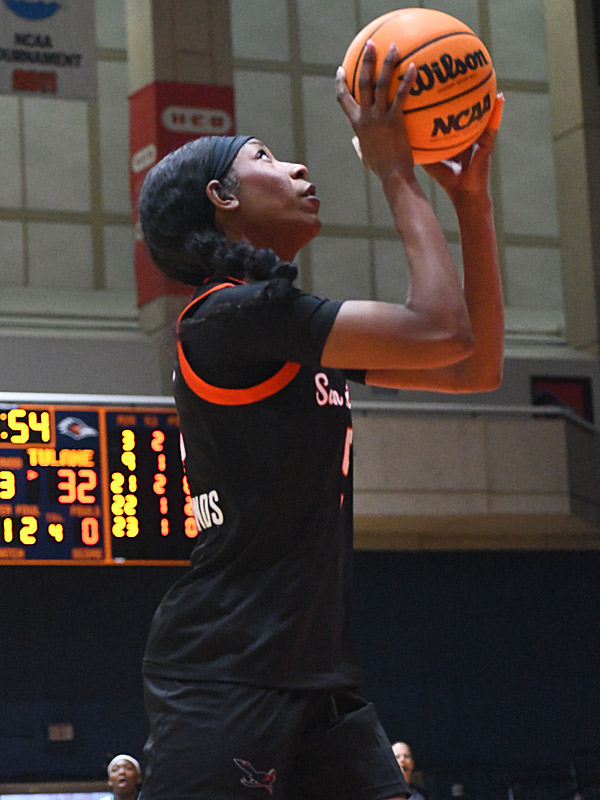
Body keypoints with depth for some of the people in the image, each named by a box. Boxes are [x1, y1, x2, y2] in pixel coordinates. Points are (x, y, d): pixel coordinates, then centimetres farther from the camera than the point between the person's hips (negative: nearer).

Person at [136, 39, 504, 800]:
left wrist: (472, 200, 16)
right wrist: (396, 173, -5)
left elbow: (476, 367, 21)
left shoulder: (295, 331, 19)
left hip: (317, 672, 9)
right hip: (222, 673, -9)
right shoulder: (232, 314, -10)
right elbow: (443, 331, -15)